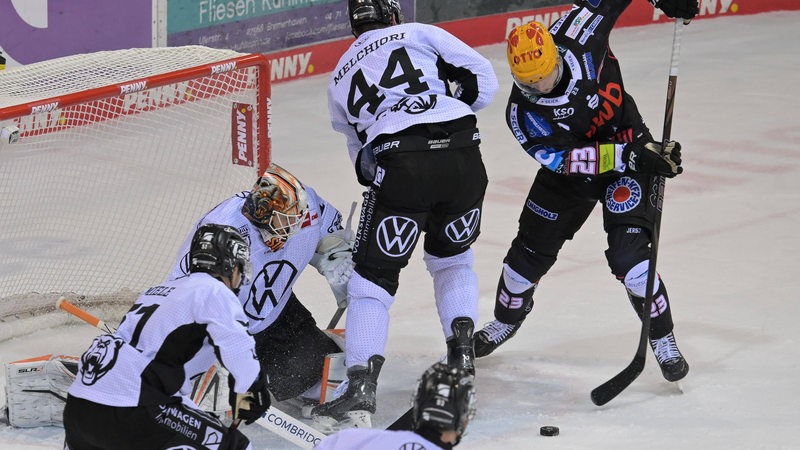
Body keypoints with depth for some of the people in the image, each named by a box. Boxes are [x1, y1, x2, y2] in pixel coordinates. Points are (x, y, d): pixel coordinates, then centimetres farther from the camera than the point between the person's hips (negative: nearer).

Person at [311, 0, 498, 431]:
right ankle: (462, 354, 15)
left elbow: (360, 150, 30)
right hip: (462, 154, 1)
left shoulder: (340, 77, 25)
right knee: (454, 258, 27)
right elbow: (482, 80, 12)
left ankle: (361, 391, -8)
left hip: (400, 166, -1)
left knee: (373, 278, 5)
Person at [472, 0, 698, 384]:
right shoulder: (522, 114, -27)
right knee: (530, 251, 9)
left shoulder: (578, 37, -27)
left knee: (627, 254, -16)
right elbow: (566, 159, -33)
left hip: (628, 145, -2)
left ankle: (663, 340, -1)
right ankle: (507, 320, 38)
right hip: (573, 167, 2)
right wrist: (629, 157, -42)